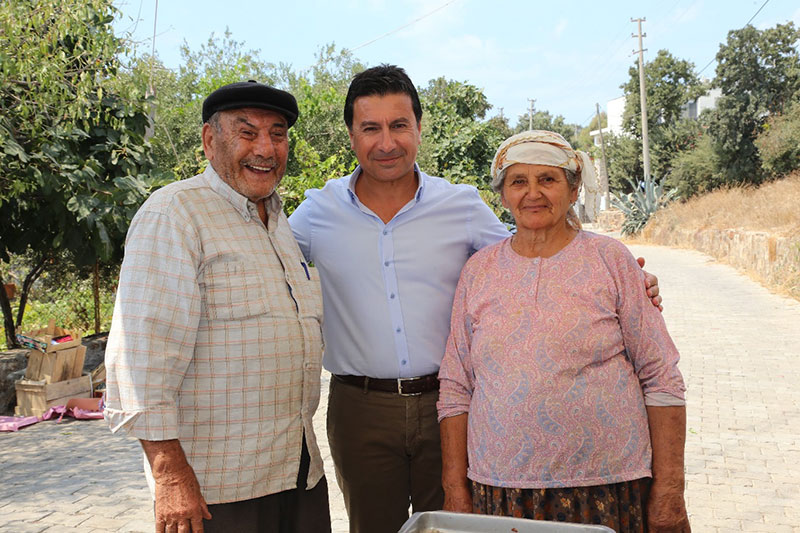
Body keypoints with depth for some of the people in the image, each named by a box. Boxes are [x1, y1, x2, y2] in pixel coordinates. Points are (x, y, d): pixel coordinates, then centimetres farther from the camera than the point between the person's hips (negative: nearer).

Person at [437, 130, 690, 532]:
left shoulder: (610, 260, -1)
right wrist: (456, 490, 4)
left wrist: (669, 491, -5)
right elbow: (455, 389, 7)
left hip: (607, 488, -1)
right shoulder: (478, 270, 5)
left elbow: (661, 380, -1)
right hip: (500, 490, 2)